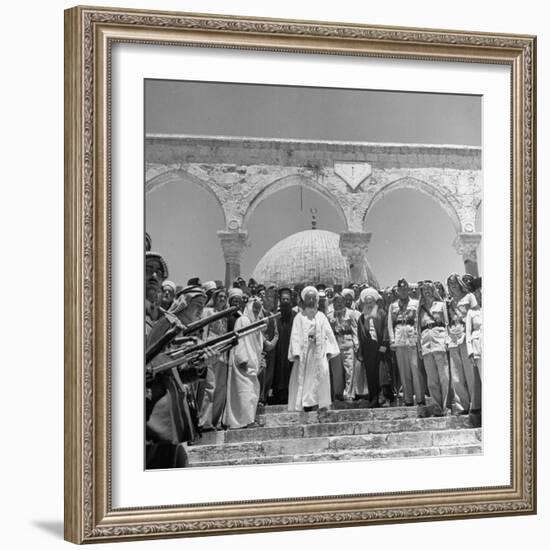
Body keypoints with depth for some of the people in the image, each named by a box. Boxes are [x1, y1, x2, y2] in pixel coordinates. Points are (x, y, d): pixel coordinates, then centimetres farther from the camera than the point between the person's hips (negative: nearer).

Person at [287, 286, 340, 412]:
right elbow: (295, 336, -2)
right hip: (304, 354, -1)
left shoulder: (321, 317, 11)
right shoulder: (299, 317, 5)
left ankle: (316, 404, -5)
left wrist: (328, 351, -4)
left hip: (319, 355, 1)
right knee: (304, 381, -4)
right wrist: (296, 353, -13)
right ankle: (306, 406, -3)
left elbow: (328, 334, 8)